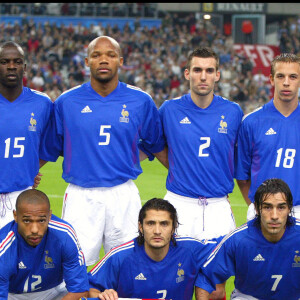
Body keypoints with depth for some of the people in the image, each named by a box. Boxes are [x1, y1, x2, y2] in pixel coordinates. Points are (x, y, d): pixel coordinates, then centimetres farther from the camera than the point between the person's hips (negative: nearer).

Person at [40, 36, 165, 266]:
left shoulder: (140, 101, 5)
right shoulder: (66, 102, 4)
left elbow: (158, 145, 15)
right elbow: (48, 150, 12)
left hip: (124, 195, 1)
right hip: (80, 196, 0)